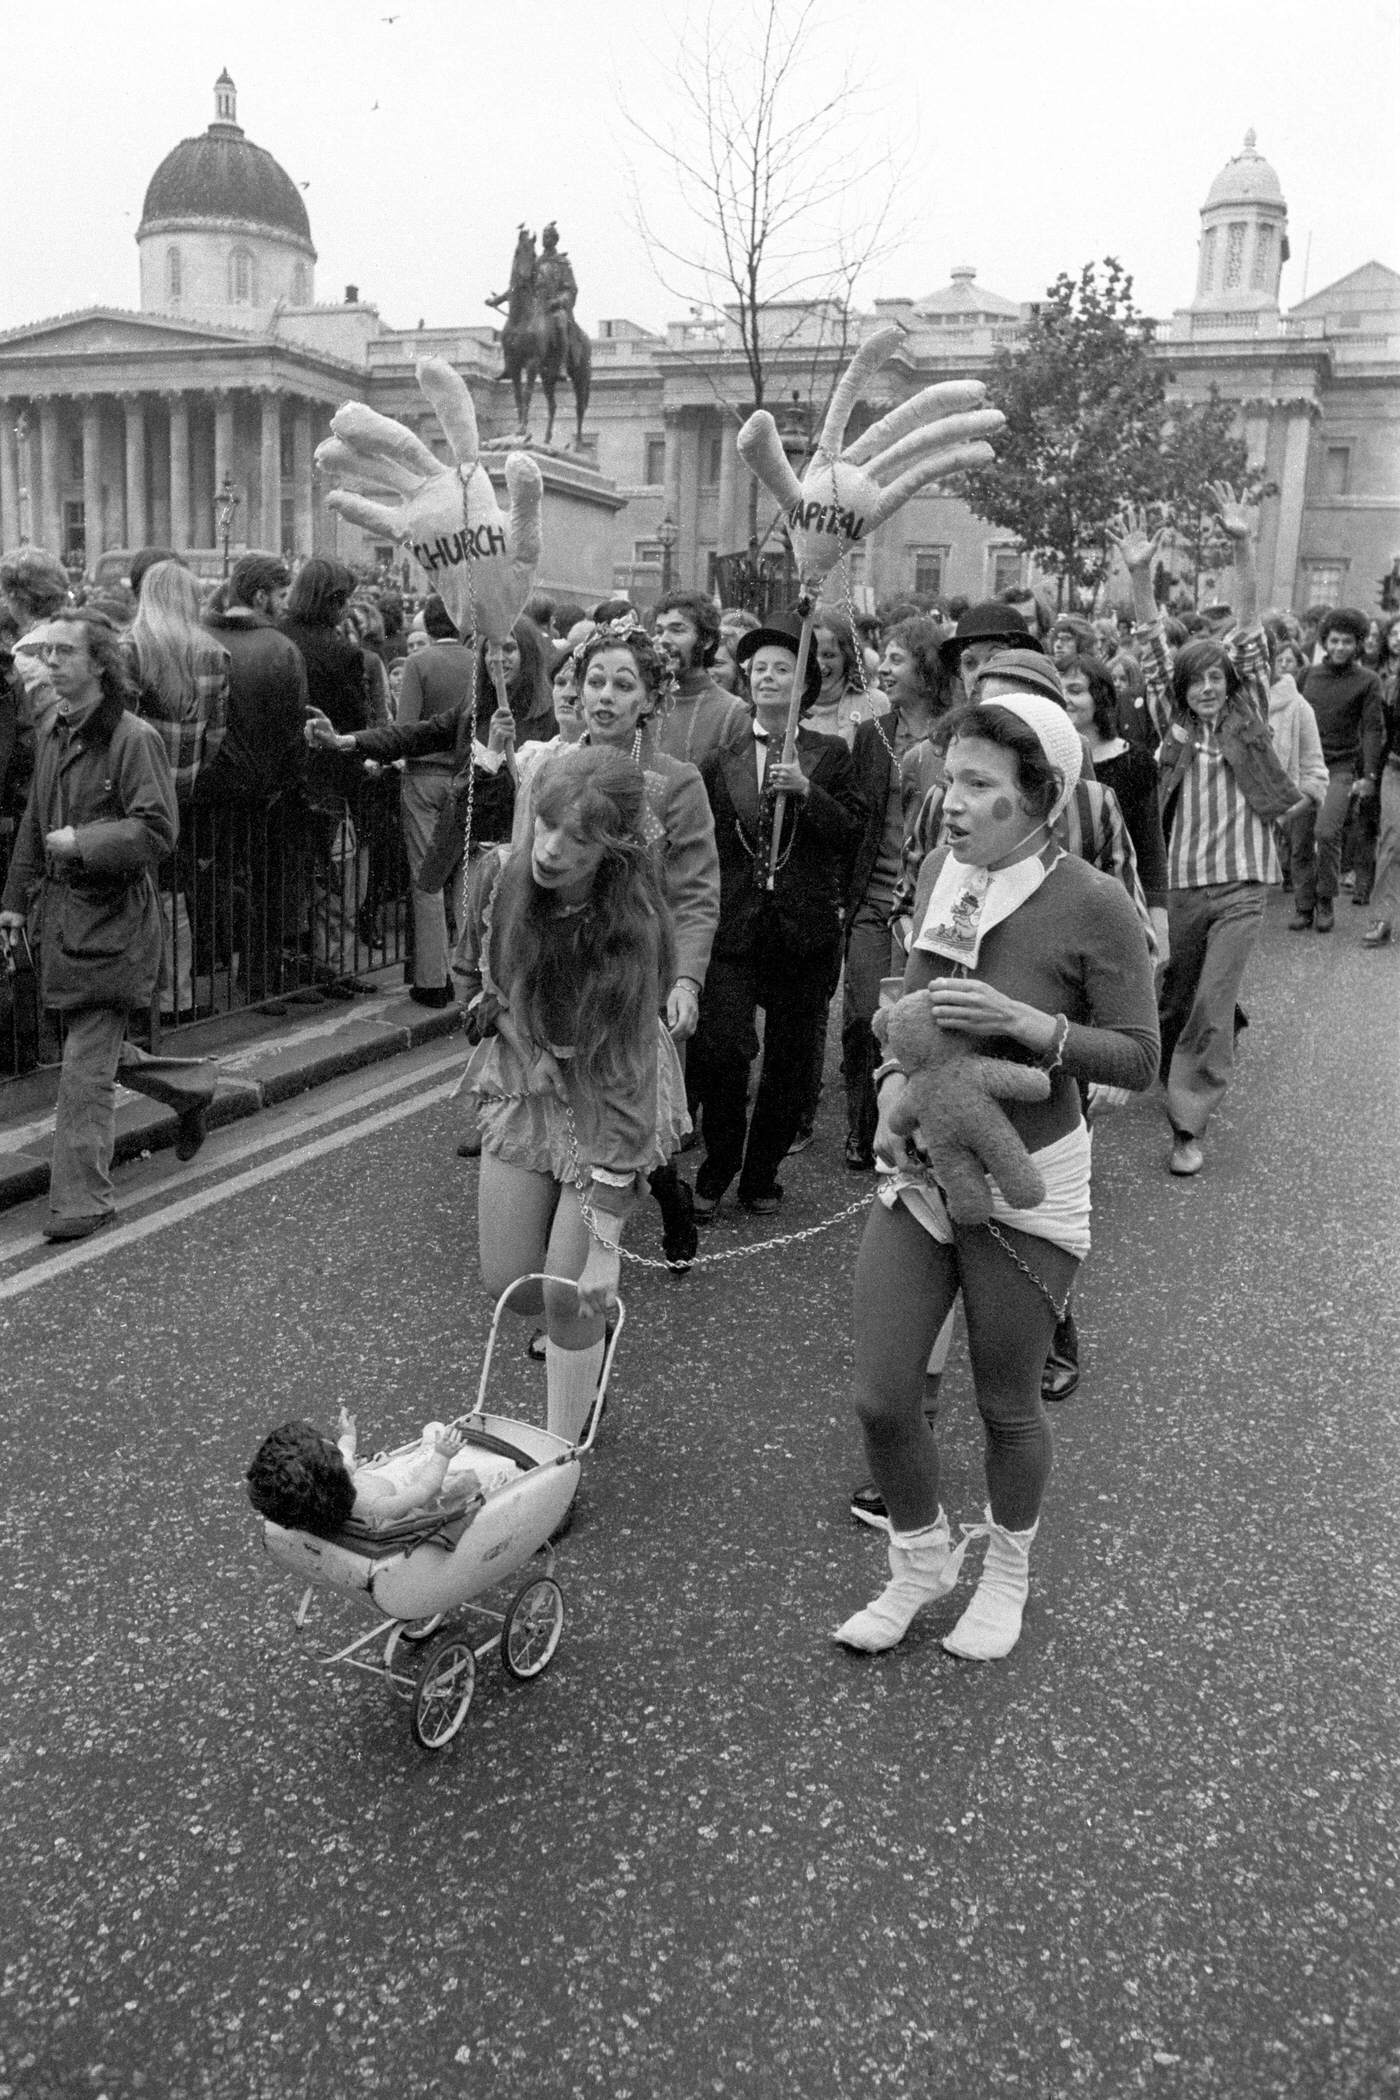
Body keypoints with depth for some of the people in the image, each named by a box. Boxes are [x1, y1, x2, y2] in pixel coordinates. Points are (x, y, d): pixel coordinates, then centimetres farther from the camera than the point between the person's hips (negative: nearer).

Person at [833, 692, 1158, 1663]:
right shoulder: (941, 871, -3)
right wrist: (895, 1080, -4)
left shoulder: (1095, 907, -18)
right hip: (918, 1170, 5)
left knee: (1006, 1404, 13)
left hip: (1026, 1183, -4)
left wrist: (1027, 1024, -27)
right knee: (882, 1398, 5)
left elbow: (1138, 1059, -13)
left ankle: (1008, 1570, 43)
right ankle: (922, 1560, 35)